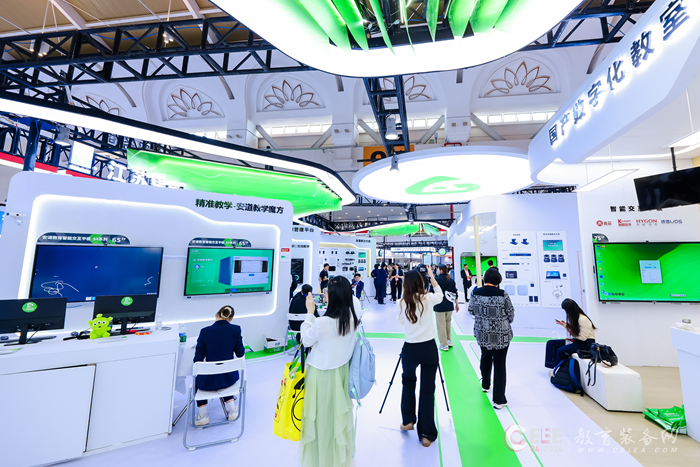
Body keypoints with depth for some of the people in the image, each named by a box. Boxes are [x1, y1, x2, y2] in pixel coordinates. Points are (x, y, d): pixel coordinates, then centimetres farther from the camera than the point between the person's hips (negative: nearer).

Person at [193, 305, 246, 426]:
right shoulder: (235, 329, -12)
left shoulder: (205, 331, -14)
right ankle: (231, 409, 32)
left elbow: (198, 359, -8)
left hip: (209, 381, -1)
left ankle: (202, 414, 27)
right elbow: (240, 353, -4)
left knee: (197, 377, 34)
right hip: (229, 378, 1)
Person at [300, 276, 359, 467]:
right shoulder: (352, 317, -13)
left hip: (322, 374, -6)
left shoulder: (322, 323, -30)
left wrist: (310, 313, -8)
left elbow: (306, 340, -11)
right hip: (342, 370, 6)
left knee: (322, 417, 16)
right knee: (339, 412, 25)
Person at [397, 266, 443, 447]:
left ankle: (408, 421, 35)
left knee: (408, 383, 24)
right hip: (429, 348, -1)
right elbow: (440, 294, 14)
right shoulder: (428, 299, -9)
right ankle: (426, 434, 17)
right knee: (428, 389, 9)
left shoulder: (402, 302, -6)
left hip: (410, 349, 1)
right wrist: (432, 276, 21)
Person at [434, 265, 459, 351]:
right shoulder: (451, 280, 5)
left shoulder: (437, 279, -12)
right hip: (449, 306, 6)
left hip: (440, 306, -6)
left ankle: (444, 345, 11)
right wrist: (456, 304, 17)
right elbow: (455, 293, 9)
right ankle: (449, 341, 31)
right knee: (448, 323, 21)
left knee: (441, 325, 4)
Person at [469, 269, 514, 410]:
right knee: (499, 364, 8)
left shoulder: (476, 292, -8)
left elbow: (471, 311, 3)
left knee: (485, 358, 26)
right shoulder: (502, 294, -16)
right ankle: (499, 400, 14)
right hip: (501, 335, -3)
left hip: (482, 333, 3)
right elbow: (511, 315, -6)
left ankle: (485, 385, 46)